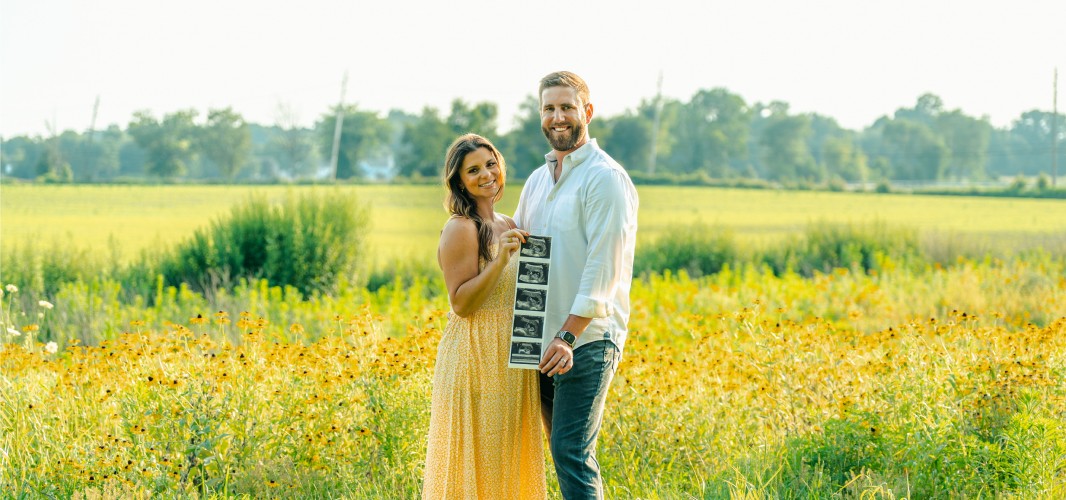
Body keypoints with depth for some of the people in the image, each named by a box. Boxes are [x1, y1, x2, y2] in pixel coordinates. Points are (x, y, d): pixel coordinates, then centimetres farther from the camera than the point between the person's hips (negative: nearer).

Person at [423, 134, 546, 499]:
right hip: (476, 357, -8)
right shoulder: (460, 229, -11)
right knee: (477, 461, -3)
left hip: (513, 359, 8)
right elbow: (461, 304, -17)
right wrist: (499, 260, -25)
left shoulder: (509, 226, 12)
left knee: (507, 461, 11)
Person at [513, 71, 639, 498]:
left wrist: (569, 336, -22)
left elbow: (603, 267, -17)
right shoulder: (538, 180, 15)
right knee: (563, 451, 10)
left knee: (572, 453, -12)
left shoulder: (605, 179, -10)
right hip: (541, 340, 8)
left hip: (587, 340, -8)